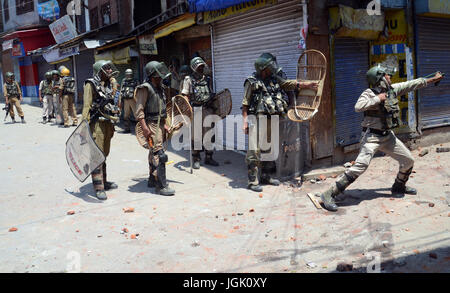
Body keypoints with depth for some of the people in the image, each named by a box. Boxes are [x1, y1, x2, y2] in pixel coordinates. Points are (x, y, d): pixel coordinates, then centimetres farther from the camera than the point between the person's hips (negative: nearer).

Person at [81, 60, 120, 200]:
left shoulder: (108, 85, 15)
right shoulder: (91, 84, -8)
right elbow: (86, 106, -14)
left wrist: (112, 125, 22)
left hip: (108, 123, 8)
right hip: (97, 124, -8)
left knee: (104, 154, 16)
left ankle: (104, 181, 27)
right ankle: (99, 188, -5)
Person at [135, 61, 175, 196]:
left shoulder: (159, 88, 14)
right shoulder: (145, 88, -13)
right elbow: (139, 110, -17)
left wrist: (164, 124, 21)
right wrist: (145, 128, -23)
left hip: (159, 124, 9)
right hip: (151, 125, -9)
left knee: (154, 152, 16)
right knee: (158, 153, -13)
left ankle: (152, 180, 27)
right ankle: (161, 186, -12)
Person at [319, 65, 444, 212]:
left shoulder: (393, 89, 7)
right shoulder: (369, 93, -14)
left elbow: (412, 84, 17)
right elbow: (358, 107, -32)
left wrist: (434, 79, 23)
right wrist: (378, 99, -24)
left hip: (388, 136, 8)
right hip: (372, 137, -8)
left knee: (408, 161, 14)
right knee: (360, 166, -22)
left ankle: (399, 187, 39)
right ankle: (329, 194, -21)